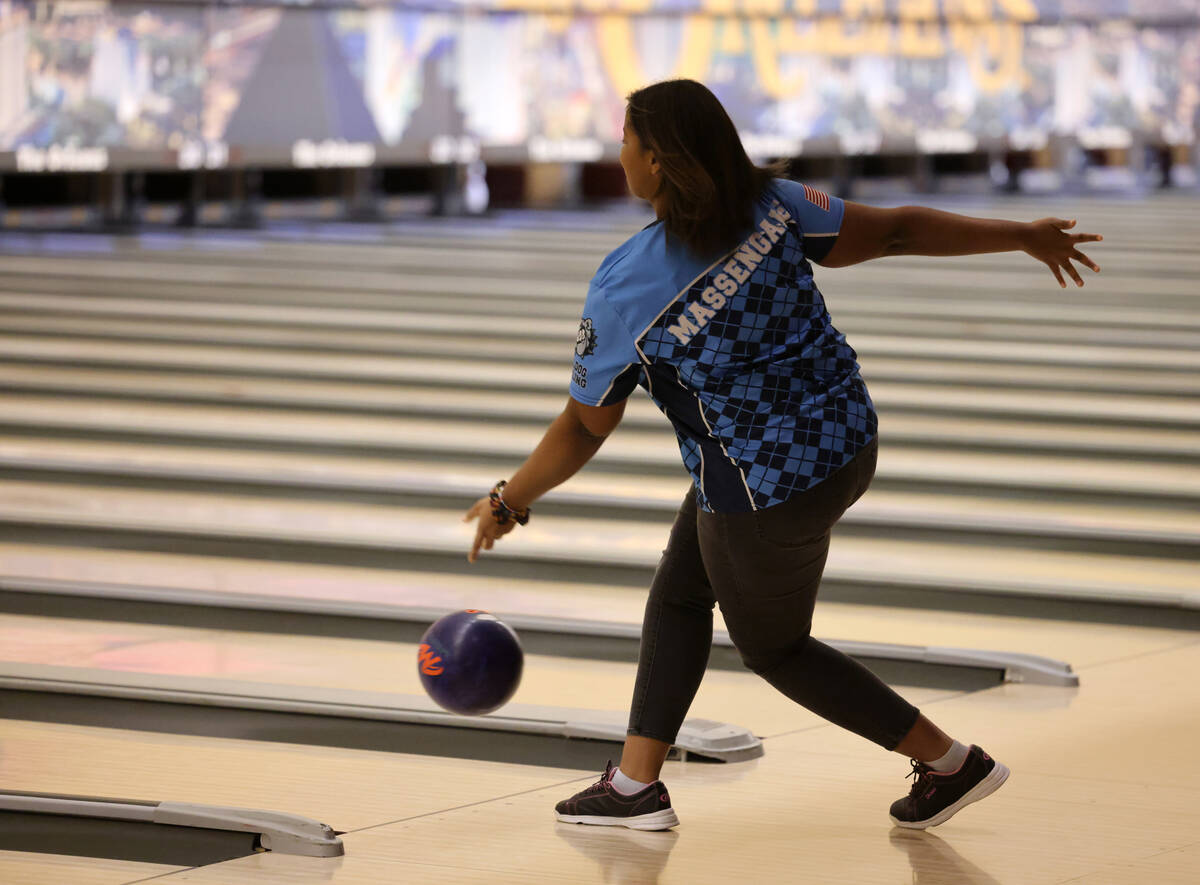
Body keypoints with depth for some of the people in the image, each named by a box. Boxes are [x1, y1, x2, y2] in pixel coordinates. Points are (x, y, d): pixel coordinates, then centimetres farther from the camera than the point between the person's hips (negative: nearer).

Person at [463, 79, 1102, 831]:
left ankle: (951, 763, 21)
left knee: (775, 648, 17)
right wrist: (1025, 236, 5)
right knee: (679, 594, 19)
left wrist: (506, 506, 4)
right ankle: (636, 785, 25)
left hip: (768, 490, -7)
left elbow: (585, 428, -12)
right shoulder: (772, 206, -10)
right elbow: (896, 231, -7)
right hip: (846, 440, 7)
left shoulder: (623, 290, -21)